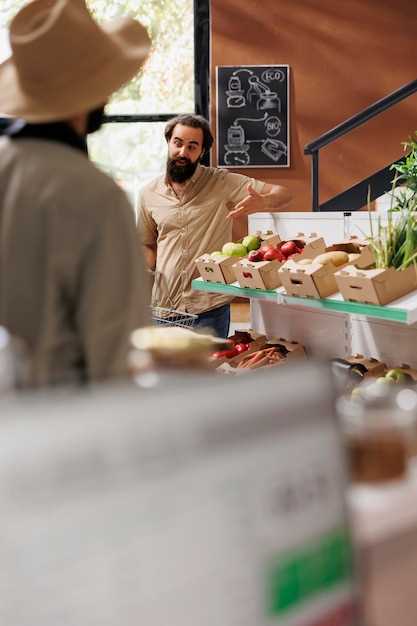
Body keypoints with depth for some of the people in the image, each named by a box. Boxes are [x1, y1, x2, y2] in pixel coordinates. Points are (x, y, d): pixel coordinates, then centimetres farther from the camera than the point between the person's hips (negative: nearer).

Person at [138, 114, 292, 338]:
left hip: (209, 307, -2)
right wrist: (145, 266, -3)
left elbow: (283, 194, -4)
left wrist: (263, 202, -26)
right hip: (163, 306, 3)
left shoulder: (221, 182, -2)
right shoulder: (149, 193, 6)